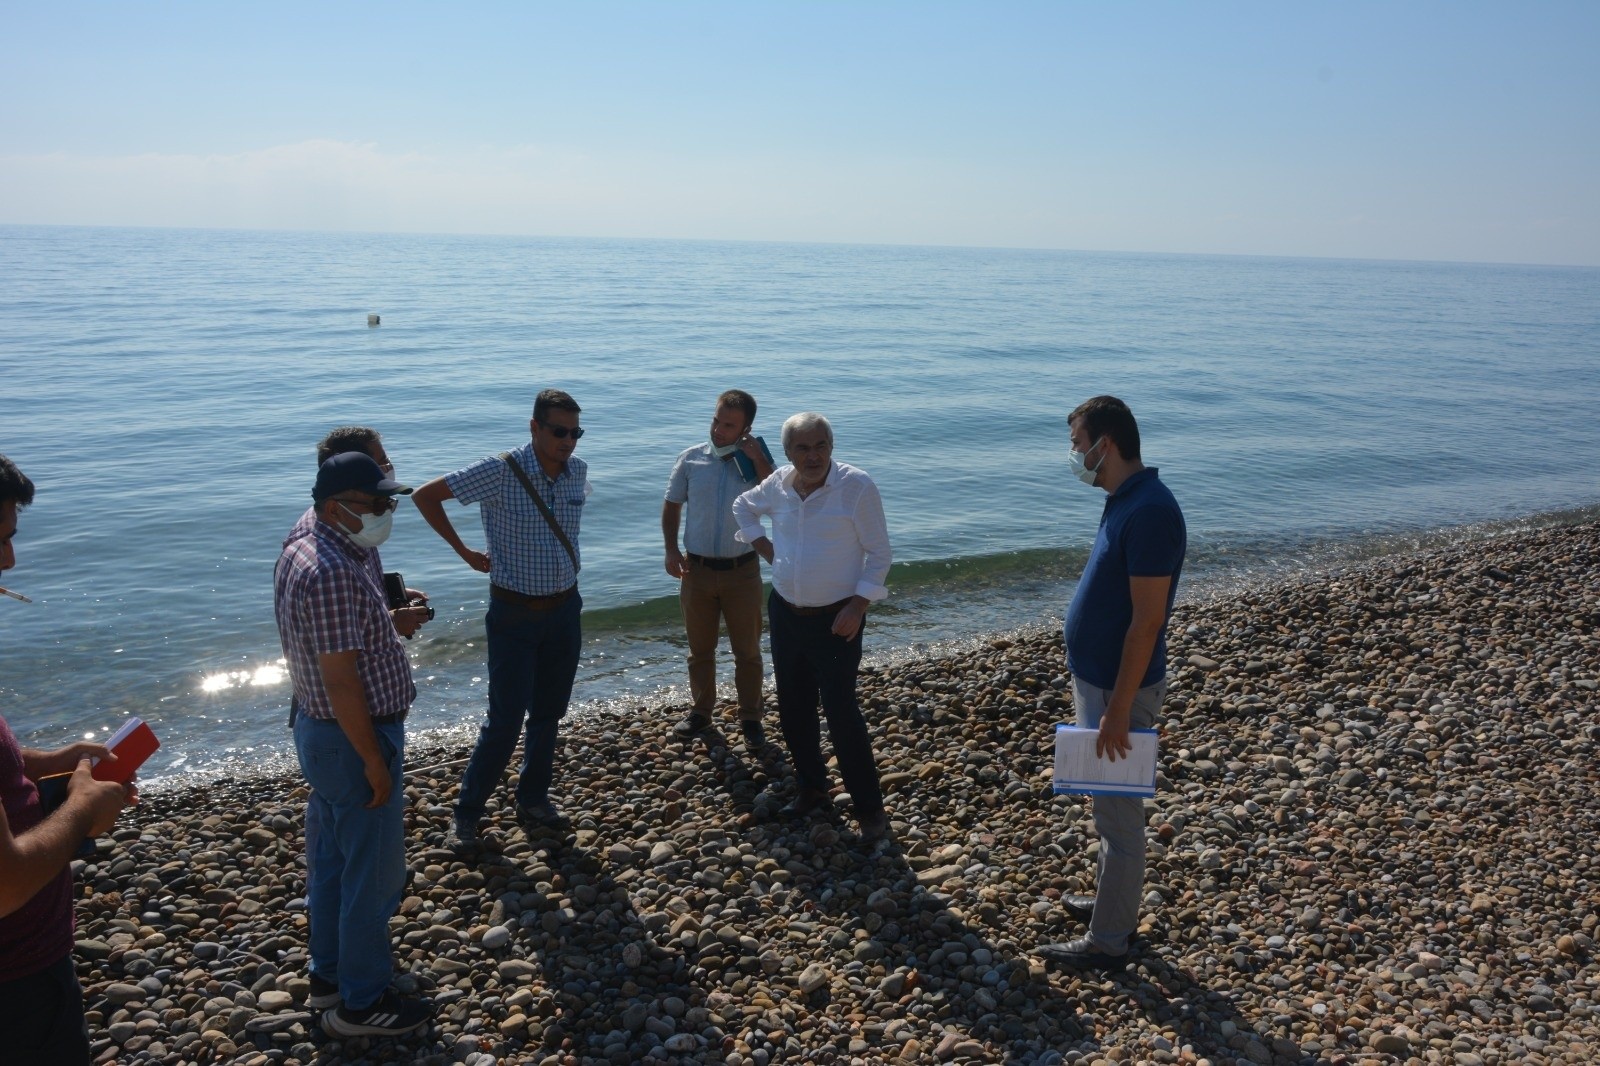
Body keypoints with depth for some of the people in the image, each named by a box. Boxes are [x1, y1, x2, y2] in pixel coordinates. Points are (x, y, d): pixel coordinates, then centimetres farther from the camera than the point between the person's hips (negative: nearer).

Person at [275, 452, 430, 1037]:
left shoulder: (299, 551, 4)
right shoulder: (335, 574, -27)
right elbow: (342, 680, -26)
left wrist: (390, 617, 10)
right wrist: (376, 763, -20)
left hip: (318, 730, 10)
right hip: (354, 740, -10)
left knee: (331, 857, 22)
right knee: (371, 871, 4)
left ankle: (329, 967, 39)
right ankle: (361, 1002, 18)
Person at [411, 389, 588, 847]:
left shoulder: (577, 471, -1)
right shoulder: (500, 471, -17)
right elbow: (426, 495, -10)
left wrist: (568, 570, 10)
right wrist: (466, 553, -8)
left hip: (565, 608, 5)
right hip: (515, 613, -5)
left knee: (549, 713, 14)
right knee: (506, 719, -2)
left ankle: (533, 800, 30)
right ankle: (468, 813, 14)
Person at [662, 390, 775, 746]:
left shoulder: (756, 461, -6)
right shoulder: (691, 459, -3)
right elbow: (671, 505, 6)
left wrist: (757, 459, -23)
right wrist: (671, 550, -4)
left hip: (742, 570, -1)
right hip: (697, 569, 2)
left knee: (747, 650, 8)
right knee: (700, 649, 15)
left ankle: (750, 717, 22)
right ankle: (700, 711, 32)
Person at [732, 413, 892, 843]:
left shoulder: (856, 485, -15)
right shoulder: (778, 484, 0)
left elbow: (879, 553, -11)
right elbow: (743, 507, 22)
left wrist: (857, 607, -17)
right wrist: (764, 547, 8)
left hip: (836, 618, -6)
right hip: (785, 613, 6)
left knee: (841, 711, -7)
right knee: (793, 709, 14)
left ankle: (869, 809, 5)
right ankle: (811, 790, 32)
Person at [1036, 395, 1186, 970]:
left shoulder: (1149, 512, -25)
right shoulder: (1124, 501, 6)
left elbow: (1147, 622, -26)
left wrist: (1118, 711, -23)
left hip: (1118, 689, -10)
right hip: (1096, 679, 10)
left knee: (1118, 814, 4)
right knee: (1111, 807, 23)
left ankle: (1108, 940, 17)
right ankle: (1114, 900, 39)